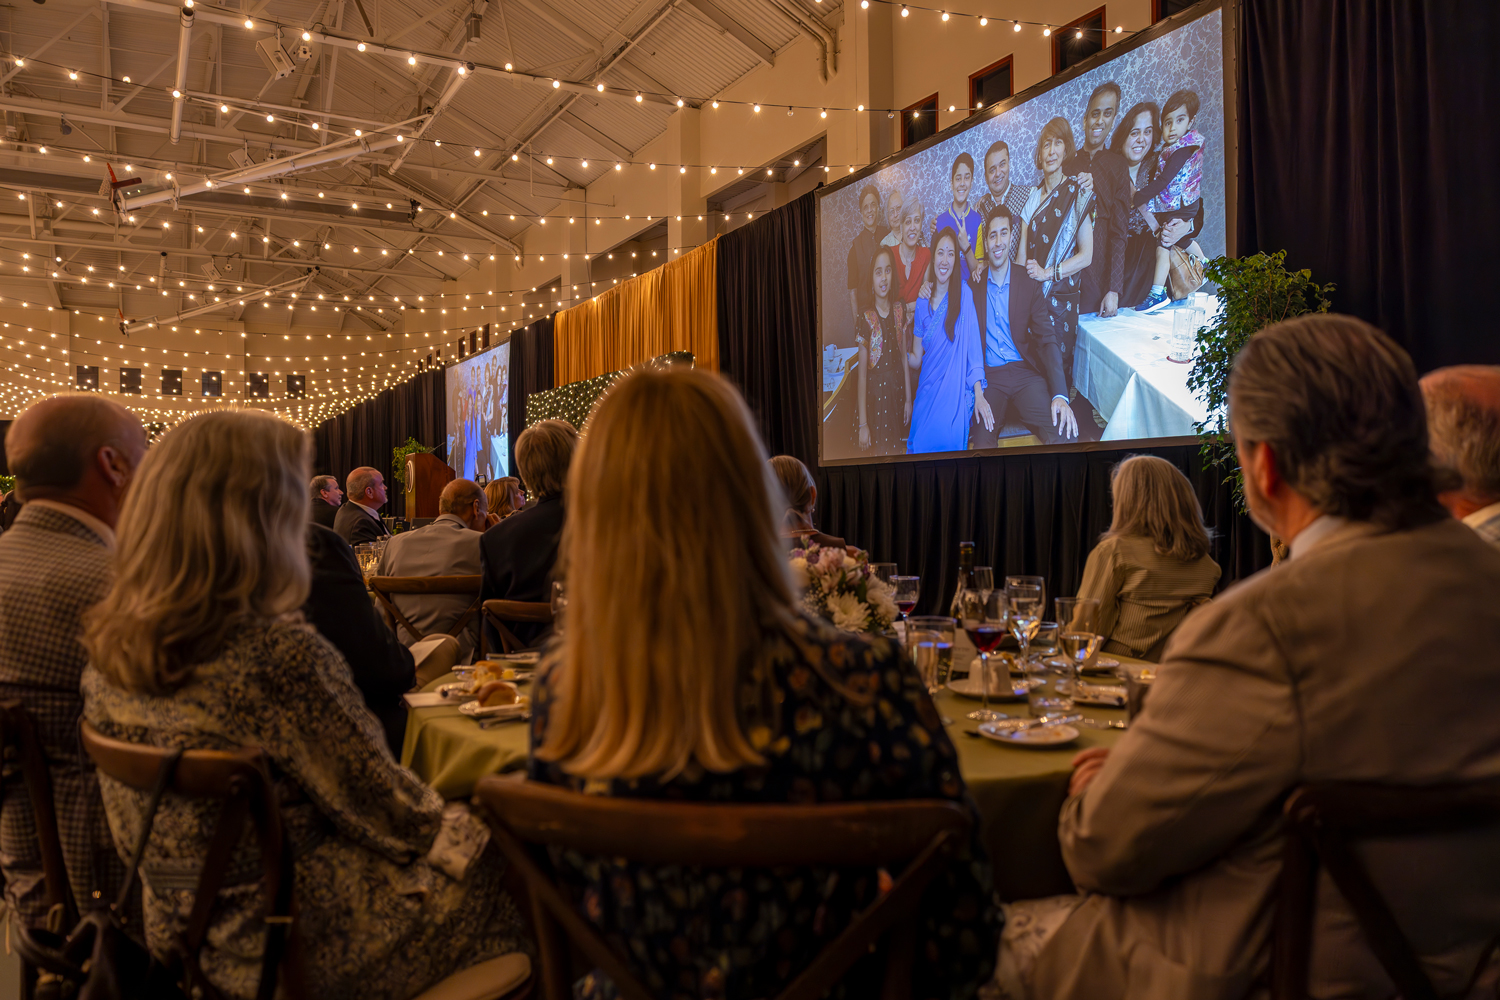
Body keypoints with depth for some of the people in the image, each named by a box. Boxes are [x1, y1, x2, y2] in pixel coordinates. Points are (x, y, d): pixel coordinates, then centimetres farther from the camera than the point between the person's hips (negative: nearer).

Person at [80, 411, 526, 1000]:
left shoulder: (106, 647, -4)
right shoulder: (279, 652, -30)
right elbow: (383, 805, -19)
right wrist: (453, 825, 3)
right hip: (300, 950, -8)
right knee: (503, 864, 12)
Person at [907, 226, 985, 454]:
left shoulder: (963, 293, -4)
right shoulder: (922, 302, 8)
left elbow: (973, 346, -8)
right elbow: (916, 359, 11)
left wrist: (979, 396, -15)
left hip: (954, 391, -3)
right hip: (927, 391, 3)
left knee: (947, 437, -24)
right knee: (920, 443, -14)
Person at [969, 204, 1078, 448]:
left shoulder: (1029, 282, 5)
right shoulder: (974, 286, 5)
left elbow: (1047, 339, -1)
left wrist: (1060, 395, -16)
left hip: (1025, 373, 1)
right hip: (989, 376, 0)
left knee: (1062, 433, -23)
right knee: (982, 440, -27)